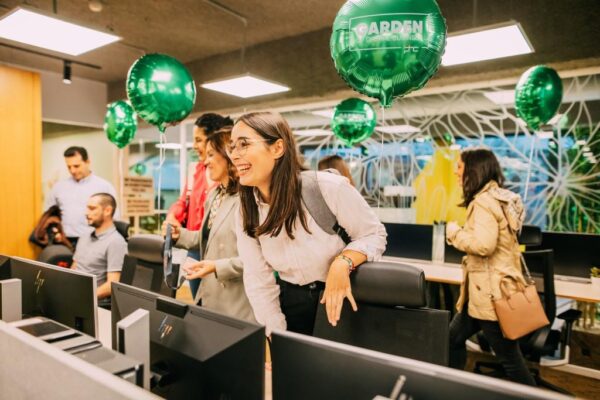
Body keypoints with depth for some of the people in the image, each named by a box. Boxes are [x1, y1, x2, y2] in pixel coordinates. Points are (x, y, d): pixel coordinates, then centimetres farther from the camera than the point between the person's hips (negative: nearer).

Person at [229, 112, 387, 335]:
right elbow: (259, 283, -5)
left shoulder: (329, 188, -24)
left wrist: (343, 262, -30)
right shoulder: (246, 213, -9)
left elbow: (374, 234, -11)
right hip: (290, 304, 3)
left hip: (343, 300, -3)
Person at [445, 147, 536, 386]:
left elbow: (483, 244, -30)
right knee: (454, 338, 19)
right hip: (487, 288, 11)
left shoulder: (484, 201, -19)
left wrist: (454, 232, -14)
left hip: (491, 291, -11)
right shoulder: (498, 197, 13)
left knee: (509, 357, 3)